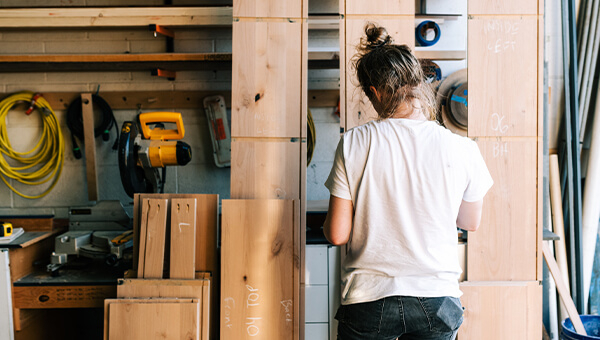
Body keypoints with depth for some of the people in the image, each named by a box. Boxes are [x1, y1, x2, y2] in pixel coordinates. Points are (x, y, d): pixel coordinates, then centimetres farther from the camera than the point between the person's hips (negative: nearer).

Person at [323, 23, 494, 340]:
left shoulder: (353, 143, -13)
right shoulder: (463, 149, -9)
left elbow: (337, 234, -10)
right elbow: (471, 222, 7)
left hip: (368, 299, -1)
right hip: (437, 300, 2)